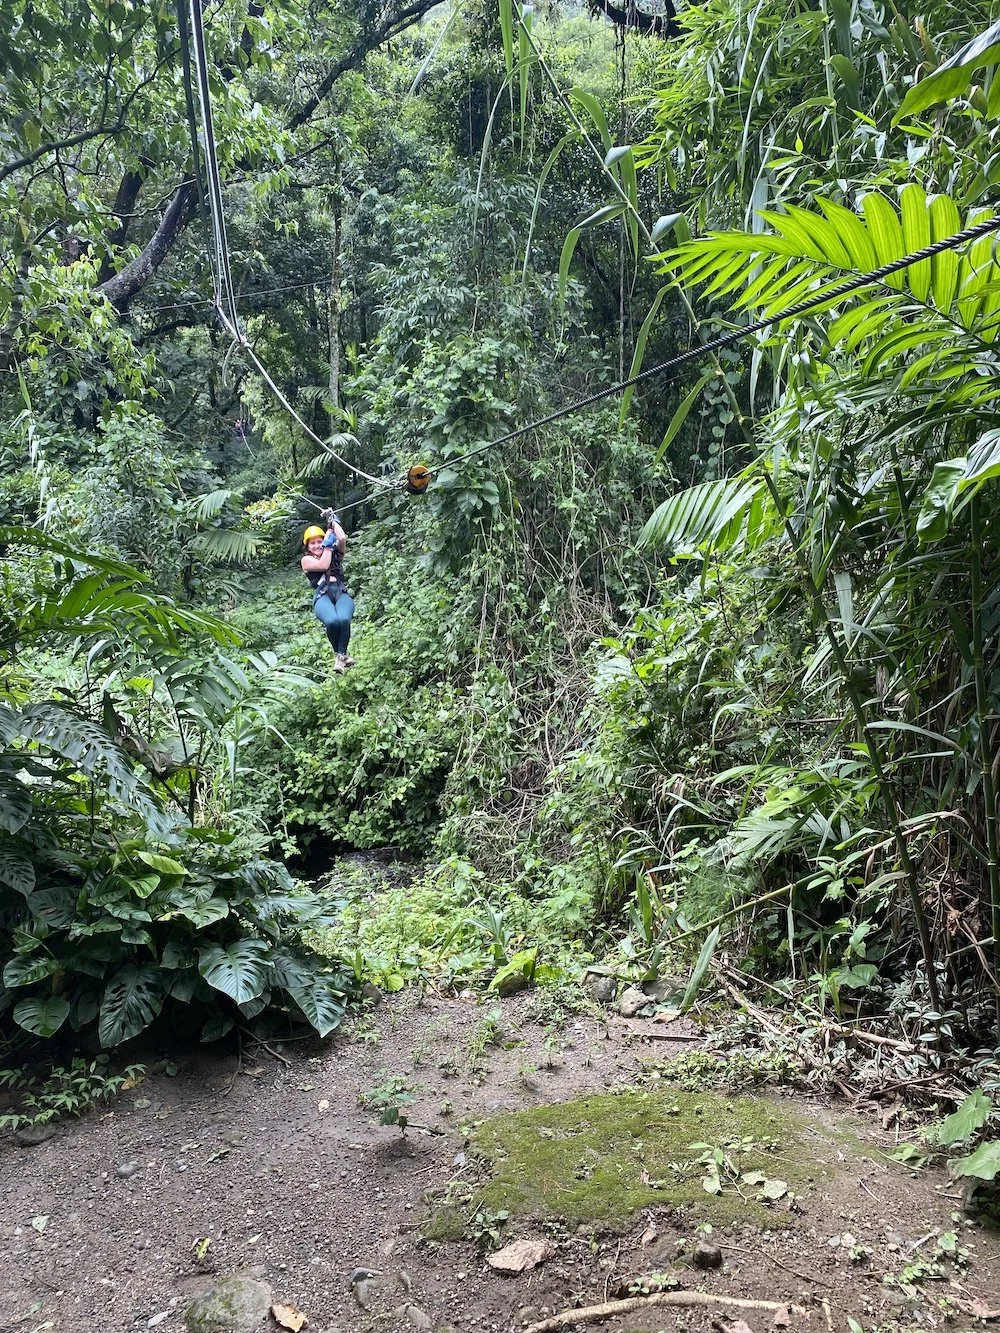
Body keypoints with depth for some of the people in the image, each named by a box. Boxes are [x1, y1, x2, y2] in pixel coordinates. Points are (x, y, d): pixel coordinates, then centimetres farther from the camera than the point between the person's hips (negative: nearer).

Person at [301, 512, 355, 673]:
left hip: (341, 592, 2)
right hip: (322, 595, -2)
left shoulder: (335, 553, 27)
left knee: (343, 619, -36)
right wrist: (328, 546, 13)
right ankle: (338, 653, -11)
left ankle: (341, 655, -16)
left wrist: (333, 522, 22)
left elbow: (342, 538, 7)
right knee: (332, 621, -37)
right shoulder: (306, 559, 21)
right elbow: (323, 565, 2)